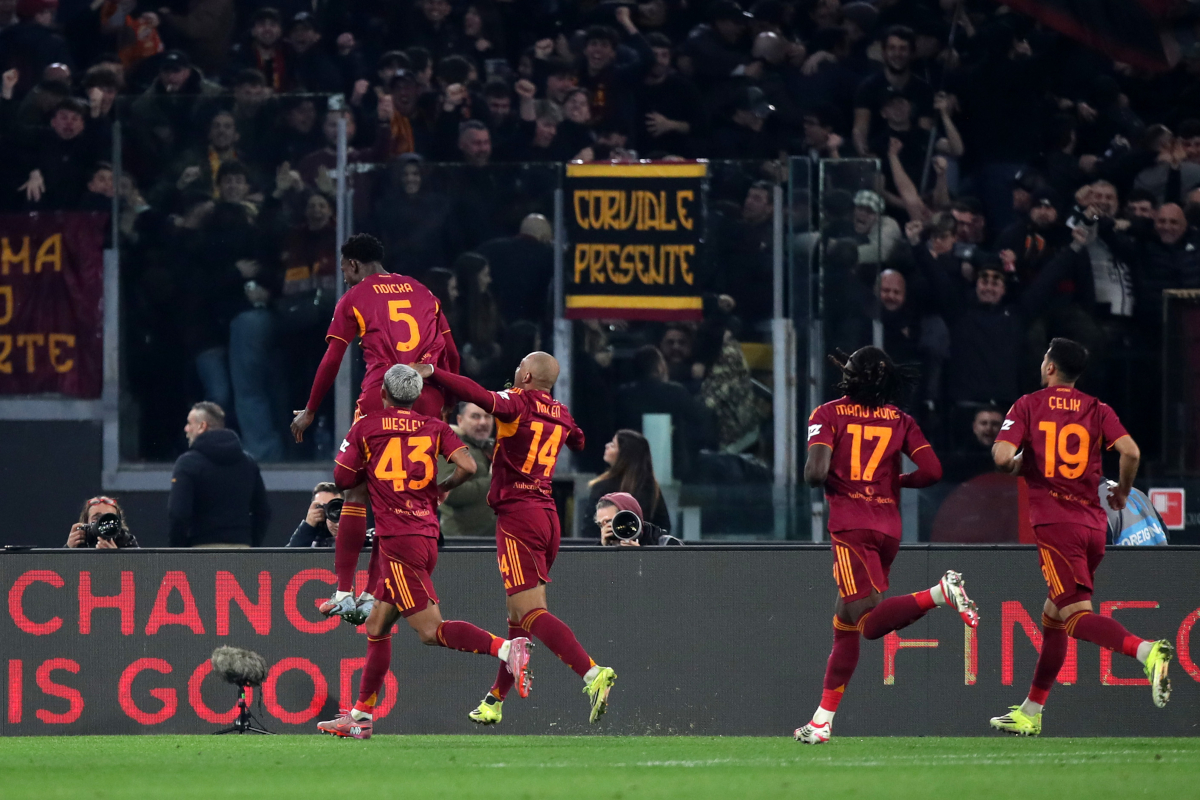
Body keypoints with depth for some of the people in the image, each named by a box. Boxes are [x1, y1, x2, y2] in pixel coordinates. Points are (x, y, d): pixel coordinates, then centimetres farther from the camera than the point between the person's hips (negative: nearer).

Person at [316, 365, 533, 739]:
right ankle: (360, 716, 18)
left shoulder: (366, 428, -1)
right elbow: (468, 466, -4)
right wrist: (444, 488, 15)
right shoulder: (434, 428, 8)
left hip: (398, 540, -7)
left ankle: (506, 648, -32)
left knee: (431, 630, -13)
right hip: (427, 536, 7)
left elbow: (342, 479, 6)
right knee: (376, 627, 15)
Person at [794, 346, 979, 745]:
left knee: (871, 622, -15)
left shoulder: (829, 414, 2)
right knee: (846, 623, 13)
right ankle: (822, 721, 14)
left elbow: (816, 472, -11)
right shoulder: (901, 420, 11)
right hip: (889, 528, 5)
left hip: (851, 526, -5)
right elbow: (931, 471, 0)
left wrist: (815, 478, 12)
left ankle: (942, 593, -36)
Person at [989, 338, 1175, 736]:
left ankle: (1147, 651, -41)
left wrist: (1018, 465, 13)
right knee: (1053, 617, 16)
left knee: (1077, 615, -15)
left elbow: (1002, 456, -10)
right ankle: (1030, 713, 20)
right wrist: (1122, 491, 13)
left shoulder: (1028, 406, 2)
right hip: (1094, 523, 5)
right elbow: (1130, 452, -5)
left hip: (1054, 522, -5)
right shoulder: (1097, 411, 10)